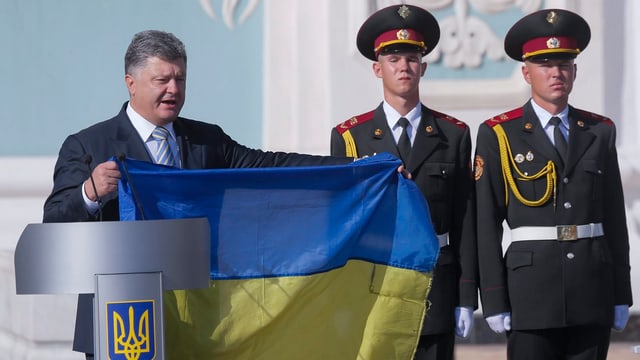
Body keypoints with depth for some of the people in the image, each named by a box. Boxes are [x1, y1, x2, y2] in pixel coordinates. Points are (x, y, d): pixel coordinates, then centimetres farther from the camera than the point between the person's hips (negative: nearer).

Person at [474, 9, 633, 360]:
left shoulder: (600, 132, 11)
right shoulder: (498, 135, 1)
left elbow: (614, 217, 11)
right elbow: (487, 224, -1)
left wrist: (621, 295, 9)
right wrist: (494, 300, -6)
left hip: (593, 290, 3)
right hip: (531, 285, -3)